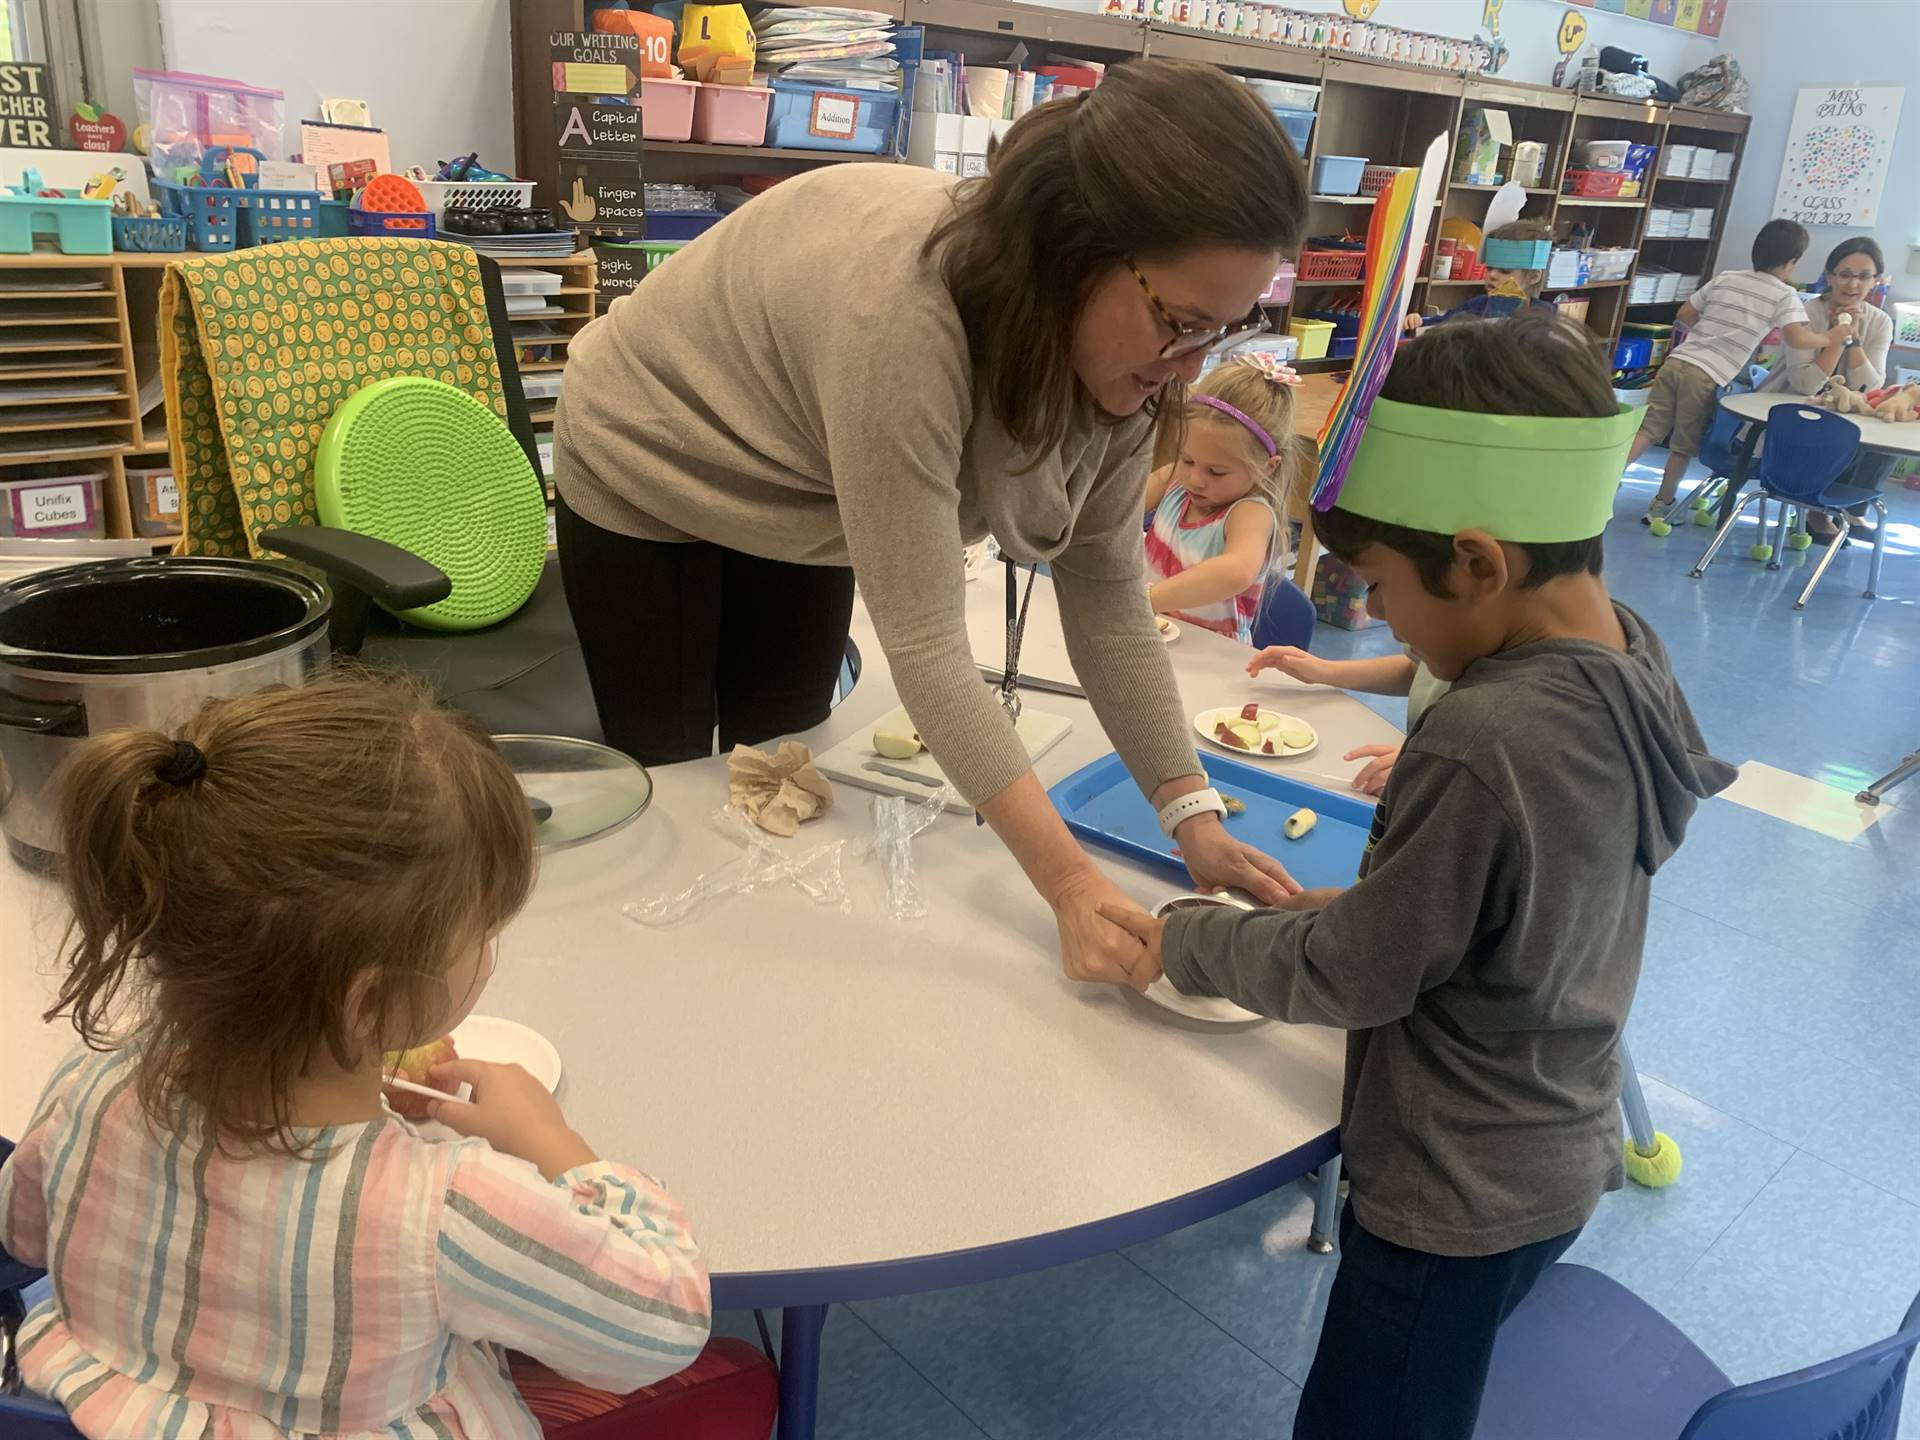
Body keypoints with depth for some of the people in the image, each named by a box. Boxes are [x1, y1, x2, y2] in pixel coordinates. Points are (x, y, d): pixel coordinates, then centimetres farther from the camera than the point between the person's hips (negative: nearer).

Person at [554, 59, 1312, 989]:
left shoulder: (1121, 343, -21)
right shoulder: (903, 306, -43)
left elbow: (1106, 591, -16)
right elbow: (923, 637, -42)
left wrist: (1195, 816, -22)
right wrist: (1074, 891, -43)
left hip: (794, 505, 6)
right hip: (650, 472, -5)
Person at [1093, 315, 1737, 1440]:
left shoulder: (1480, 749, -34)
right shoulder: (1626, 650, -7)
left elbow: (1351, 976, -21)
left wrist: (1178, 942, -8)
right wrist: (1358, 903, 2)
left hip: (1460, 1202, -8)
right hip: (1562, 1157, 8)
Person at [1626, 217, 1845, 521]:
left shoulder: (1724, 278, 16)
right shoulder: (1785, 295, 1)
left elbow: (1685, 314, 21)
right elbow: (1799, 338, -11)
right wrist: (1831, 337, 6)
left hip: (1677, 361, 4)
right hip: (1706, 377, -4)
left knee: (1648, 429, 3)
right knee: (1685, 445, 10)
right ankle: (1662, 504, 20)